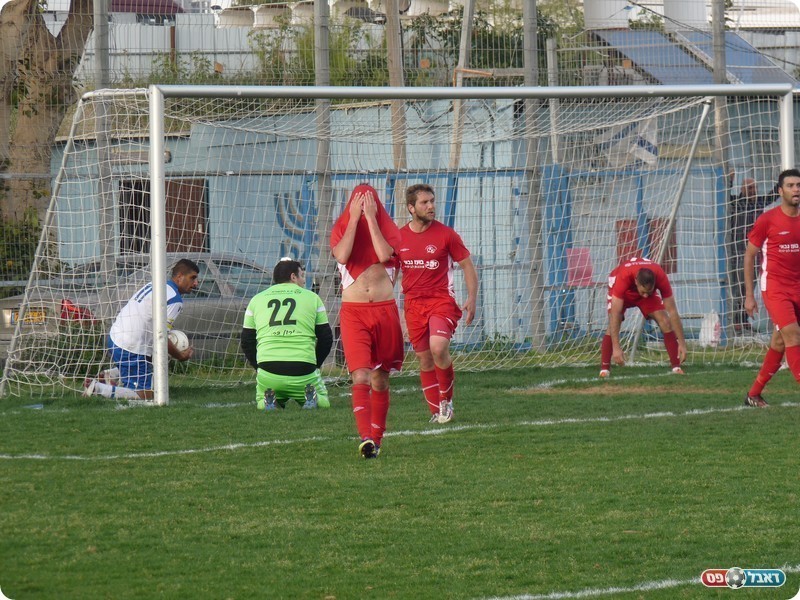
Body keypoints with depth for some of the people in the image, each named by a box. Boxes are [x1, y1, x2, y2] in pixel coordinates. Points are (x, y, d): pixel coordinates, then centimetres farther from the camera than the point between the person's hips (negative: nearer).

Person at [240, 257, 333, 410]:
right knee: (322, 402, 22)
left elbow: (247, 341, 15)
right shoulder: (312, 298, 9)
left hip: (268, 374, 1)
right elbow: (326, 338, 10)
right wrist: (315, 365, 21)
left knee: (261, 403, 28)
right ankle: (311, 398, -14)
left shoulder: (257, 299, 14)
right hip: (303, 373, -1)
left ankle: (269, 400, -8)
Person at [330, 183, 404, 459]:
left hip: (385, 310, 2)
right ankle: (365, 437, -29)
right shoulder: (341, 229, 7)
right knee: (360, 377, -17)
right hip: (354, 312, -2)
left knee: (380, 379, 8)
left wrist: (371, 218, -9)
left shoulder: (387, 229, 8)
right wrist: (354, 219, -10)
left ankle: (376, 438, 19)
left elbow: (384, 255, -13)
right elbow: (342, 255, -14)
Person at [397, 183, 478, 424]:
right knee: (424, 360, 5)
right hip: (413, 304, 4)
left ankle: (446, 400, -6)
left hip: (442, 301, -4)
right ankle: (436, 411, 16)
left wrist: (472, 299, -6)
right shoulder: (399, 237, 5)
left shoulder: (446, 234, -2)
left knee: (438, 347, -25)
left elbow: (467, 266, 4)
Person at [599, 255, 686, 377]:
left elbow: (673, 312, -28)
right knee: (613, 324, -24)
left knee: (665, 321, -16)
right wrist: (616, 348, -48)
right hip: (623, 290, -2)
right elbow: (615, 315, -44)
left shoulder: (660, 277, -37)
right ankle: (604, 369, -20)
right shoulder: (623, 277, -45)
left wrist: (682, 343, -28)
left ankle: (676, 367, -11)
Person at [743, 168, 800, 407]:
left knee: (780, 342, 7)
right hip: (774, 286, -5)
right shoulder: (768, 220, -5)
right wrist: (749, 295, -1)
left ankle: (754, 394, 20)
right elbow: (749, 256, 1)